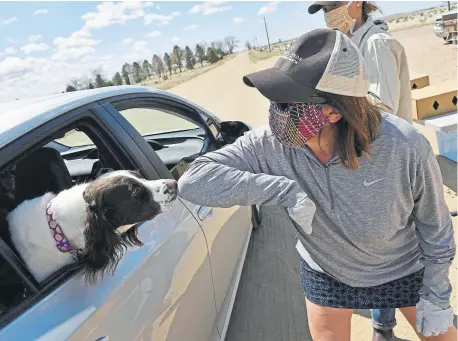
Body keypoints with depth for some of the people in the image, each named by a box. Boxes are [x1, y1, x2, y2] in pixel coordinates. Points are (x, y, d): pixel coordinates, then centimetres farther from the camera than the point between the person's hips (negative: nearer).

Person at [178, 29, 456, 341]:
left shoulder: (404, 147, -34)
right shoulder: (271, 145, -31)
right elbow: (192, 181, -36)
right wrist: (285, 189, -43)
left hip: (405, 268, 0)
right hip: (325, 274, 1)